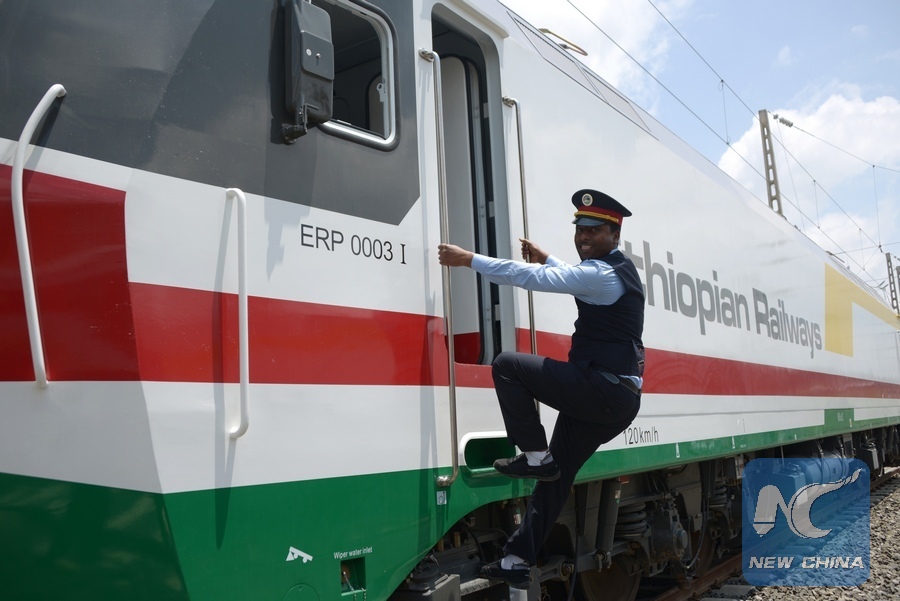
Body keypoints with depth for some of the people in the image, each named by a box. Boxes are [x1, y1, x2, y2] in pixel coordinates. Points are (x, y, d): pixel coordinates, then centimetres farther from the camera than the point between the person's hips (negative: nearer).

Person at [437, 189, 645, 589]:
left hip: (602, 389, -10)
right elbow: (576, 279, 38)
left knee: (507, 365, -10)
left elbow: (532, 277, -21)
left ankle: (534, 455, -5)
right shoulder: (617, 269, 16)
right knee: (557, 474, 11)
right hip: (617, 399, 10)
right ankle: (518, 560, 16)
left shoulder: (602, 274, -14)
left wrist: (469, 259, -18)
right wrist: (547, 259, 31)